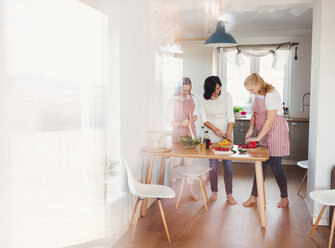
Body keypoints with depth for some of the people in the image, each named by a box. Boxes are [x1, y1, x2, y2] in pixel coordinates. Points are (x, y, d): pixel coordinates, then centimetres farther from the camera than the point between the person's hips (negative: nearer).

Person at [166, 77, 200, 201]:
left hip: (190, 132, 5)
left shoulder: (190, 99, 9)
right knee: (176, 161, 0)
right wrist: (181, 123, -24)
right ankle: (172, 187, 18)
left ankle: (191, 190, 13)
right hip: (178, 133, -4)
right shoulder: (173, 101, -7)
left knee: (189, 161, 7)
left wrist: (194, 117, -1)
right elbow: (170, 120, -8)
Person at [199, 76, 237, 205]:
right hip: (211, 136, 0)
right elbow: (204, 119, -2)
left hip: (226, 133, 0)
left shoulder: (226, 96, -1)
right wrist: (215, 129, -16)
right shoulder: (204, 100, 0)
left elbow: (231, 116, -3)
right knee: (213, 165, 0)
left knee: (228, 164, -3)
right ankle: (214, 192, 16)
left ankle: (229, 194, 7)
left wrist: (229, 132, -15)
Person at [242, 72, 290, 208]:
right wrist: (251, 129, 0)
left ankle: (284, 198, 17)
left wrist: (258, 138, -21)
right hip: (262, 133, 8)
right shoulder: (257, 95, 8)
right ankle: (253, 196, 15)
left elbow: (270, 120, -22)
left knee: (275, 165, -2)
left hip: (275, 132, -7)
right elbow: (254, 114, 16)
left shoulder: (271, 94, -18)